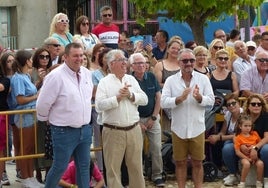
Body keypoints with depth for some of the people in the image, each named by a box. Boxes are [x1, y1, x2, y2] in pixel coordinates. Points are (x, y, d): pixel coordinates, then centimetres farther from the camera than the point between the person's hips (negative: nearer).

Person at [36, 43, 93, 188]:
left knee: (84, 166, 12)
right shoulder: (56, 76, -17)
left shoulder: (87, 73, 5)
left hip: (85, 129, 6)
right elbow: (43, 104, -12)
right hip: (64, 131, -6)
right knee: (59, 167, 4)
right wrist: (46, 119, 3)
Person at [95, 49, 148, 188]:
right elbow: (99, 106, -16)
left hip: (134, 130, 4)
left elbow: (144, 99, 4)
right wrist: (118, 97, -17)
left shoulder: (131, 79, 10)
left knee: (136, 166, 13)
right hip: (113, 131, -4)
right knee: (113, 168, 4)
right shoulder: (104, 82, -5)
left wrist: (130, 95, -11)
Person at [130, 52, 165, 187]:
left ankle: (157, 175, 11)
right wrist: (138, 123, -7)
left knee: (156, 148, 0)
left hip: (152, 118, 2)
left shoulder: (151, 77, 0)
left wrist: (153, 118, -2)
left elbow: (158, 98, 4)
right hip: (136, 119, -2)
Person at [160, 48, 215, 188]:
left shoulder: (203, 79, 1)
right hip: (178, 128, 0)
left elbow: (211, 100, -3)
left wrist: (200, 98, -23)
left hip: (197, 128, 0)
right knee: (180, 163, 10)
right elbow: (163, 102, -9)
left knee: (197, 163, 8)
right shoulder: (171, 80, -2)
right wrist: (179, 99, -24)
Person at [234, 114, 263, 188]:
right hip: (244, 157, -3)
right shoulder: (238, 137, -5)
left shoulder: (255, 134, 6)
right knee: (246, 164, -36)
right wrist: (248, 159, -15)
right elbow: (237, 152, -9)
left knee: (260, 163, -28)